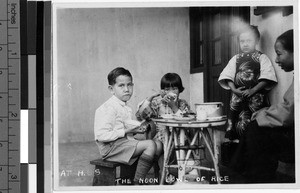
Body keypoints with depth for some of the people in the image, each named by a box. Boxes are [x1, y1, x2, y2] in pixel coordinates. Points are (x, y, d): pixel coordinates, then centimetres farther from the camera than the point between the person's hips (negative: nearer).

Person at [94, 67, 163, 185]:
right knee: (150, 145, -23)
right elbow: (101, 136, -23)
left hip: (125, 142, 10)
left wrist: (137, 129, 6)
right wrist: (126, 131, -19)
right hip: (110, 148, -10)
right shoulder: (108, 108, -15)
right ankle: (137, 183, -18)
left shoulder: (126, 108, 16)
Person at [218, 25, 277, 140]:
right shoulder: (235, 59, 16)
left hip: (256, 96, -3)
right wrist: (233, 89, -6)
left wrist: (253, 90, -14)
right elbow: (228, 76, 11)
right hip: (238, 96, 3)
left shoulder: (261, 58, 4)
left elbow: (267, 78, -5)